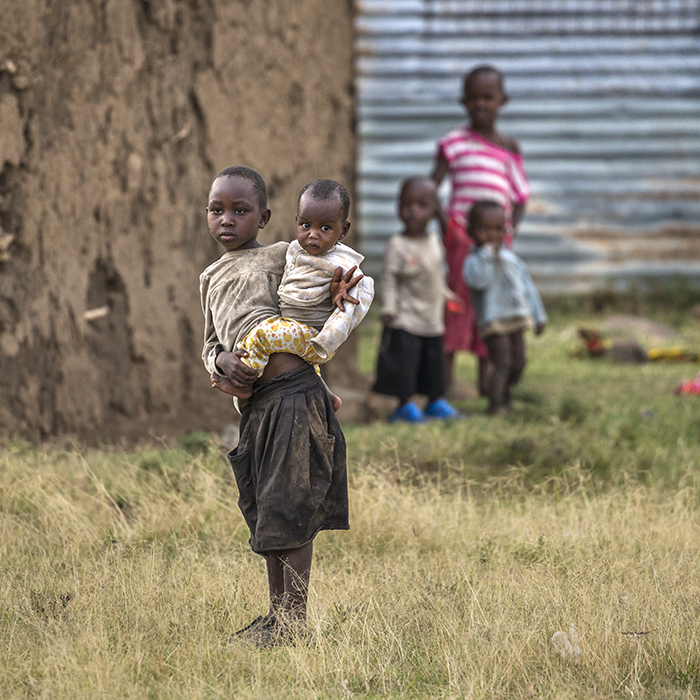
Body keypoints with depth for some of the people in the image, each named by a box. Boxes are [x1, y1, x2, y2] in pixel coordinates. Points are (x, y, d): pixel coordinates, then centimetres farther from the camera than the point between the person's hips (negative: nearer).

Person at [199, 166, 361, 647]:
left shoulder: (283, 257, 5)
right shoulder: (211, 278, 20)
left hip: (295, 392, -6)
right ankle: (277, 614, 22)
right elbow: (210, 344, 22)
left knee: (289, 508, -6)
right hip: (254, 404, 6)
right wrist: (223, 361, 0)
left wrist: (337, 294, -7)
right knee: (262, 511, 12)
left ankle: (295, 620, -2)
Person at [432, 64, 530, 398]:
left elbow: (520, 196, 14)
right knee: (459, 295, -8)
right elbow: (432, 187, 2)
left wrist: (509, 232, 0)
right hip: (463, 229, -3)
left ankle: (485, 379, 12)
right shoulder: (455, 142, 3)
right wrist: (444, 222, -8)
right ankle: (446, 379, -6)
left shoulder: (508, 148, 12)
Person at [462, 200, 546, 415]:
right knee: (502, 362, -15)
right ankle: (495, 404, -6)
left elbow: (527, 287, 18)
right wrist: (488, 253, -26)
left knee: (518, 363, 12)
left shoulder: (511, 259, 11)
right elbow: (477, 280, -31)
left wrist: (539, 316, 19)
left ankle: (504, 393, 36)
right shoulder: (475, 262, -8)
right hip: (493, 323, -6)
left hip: (517, 320, 6)